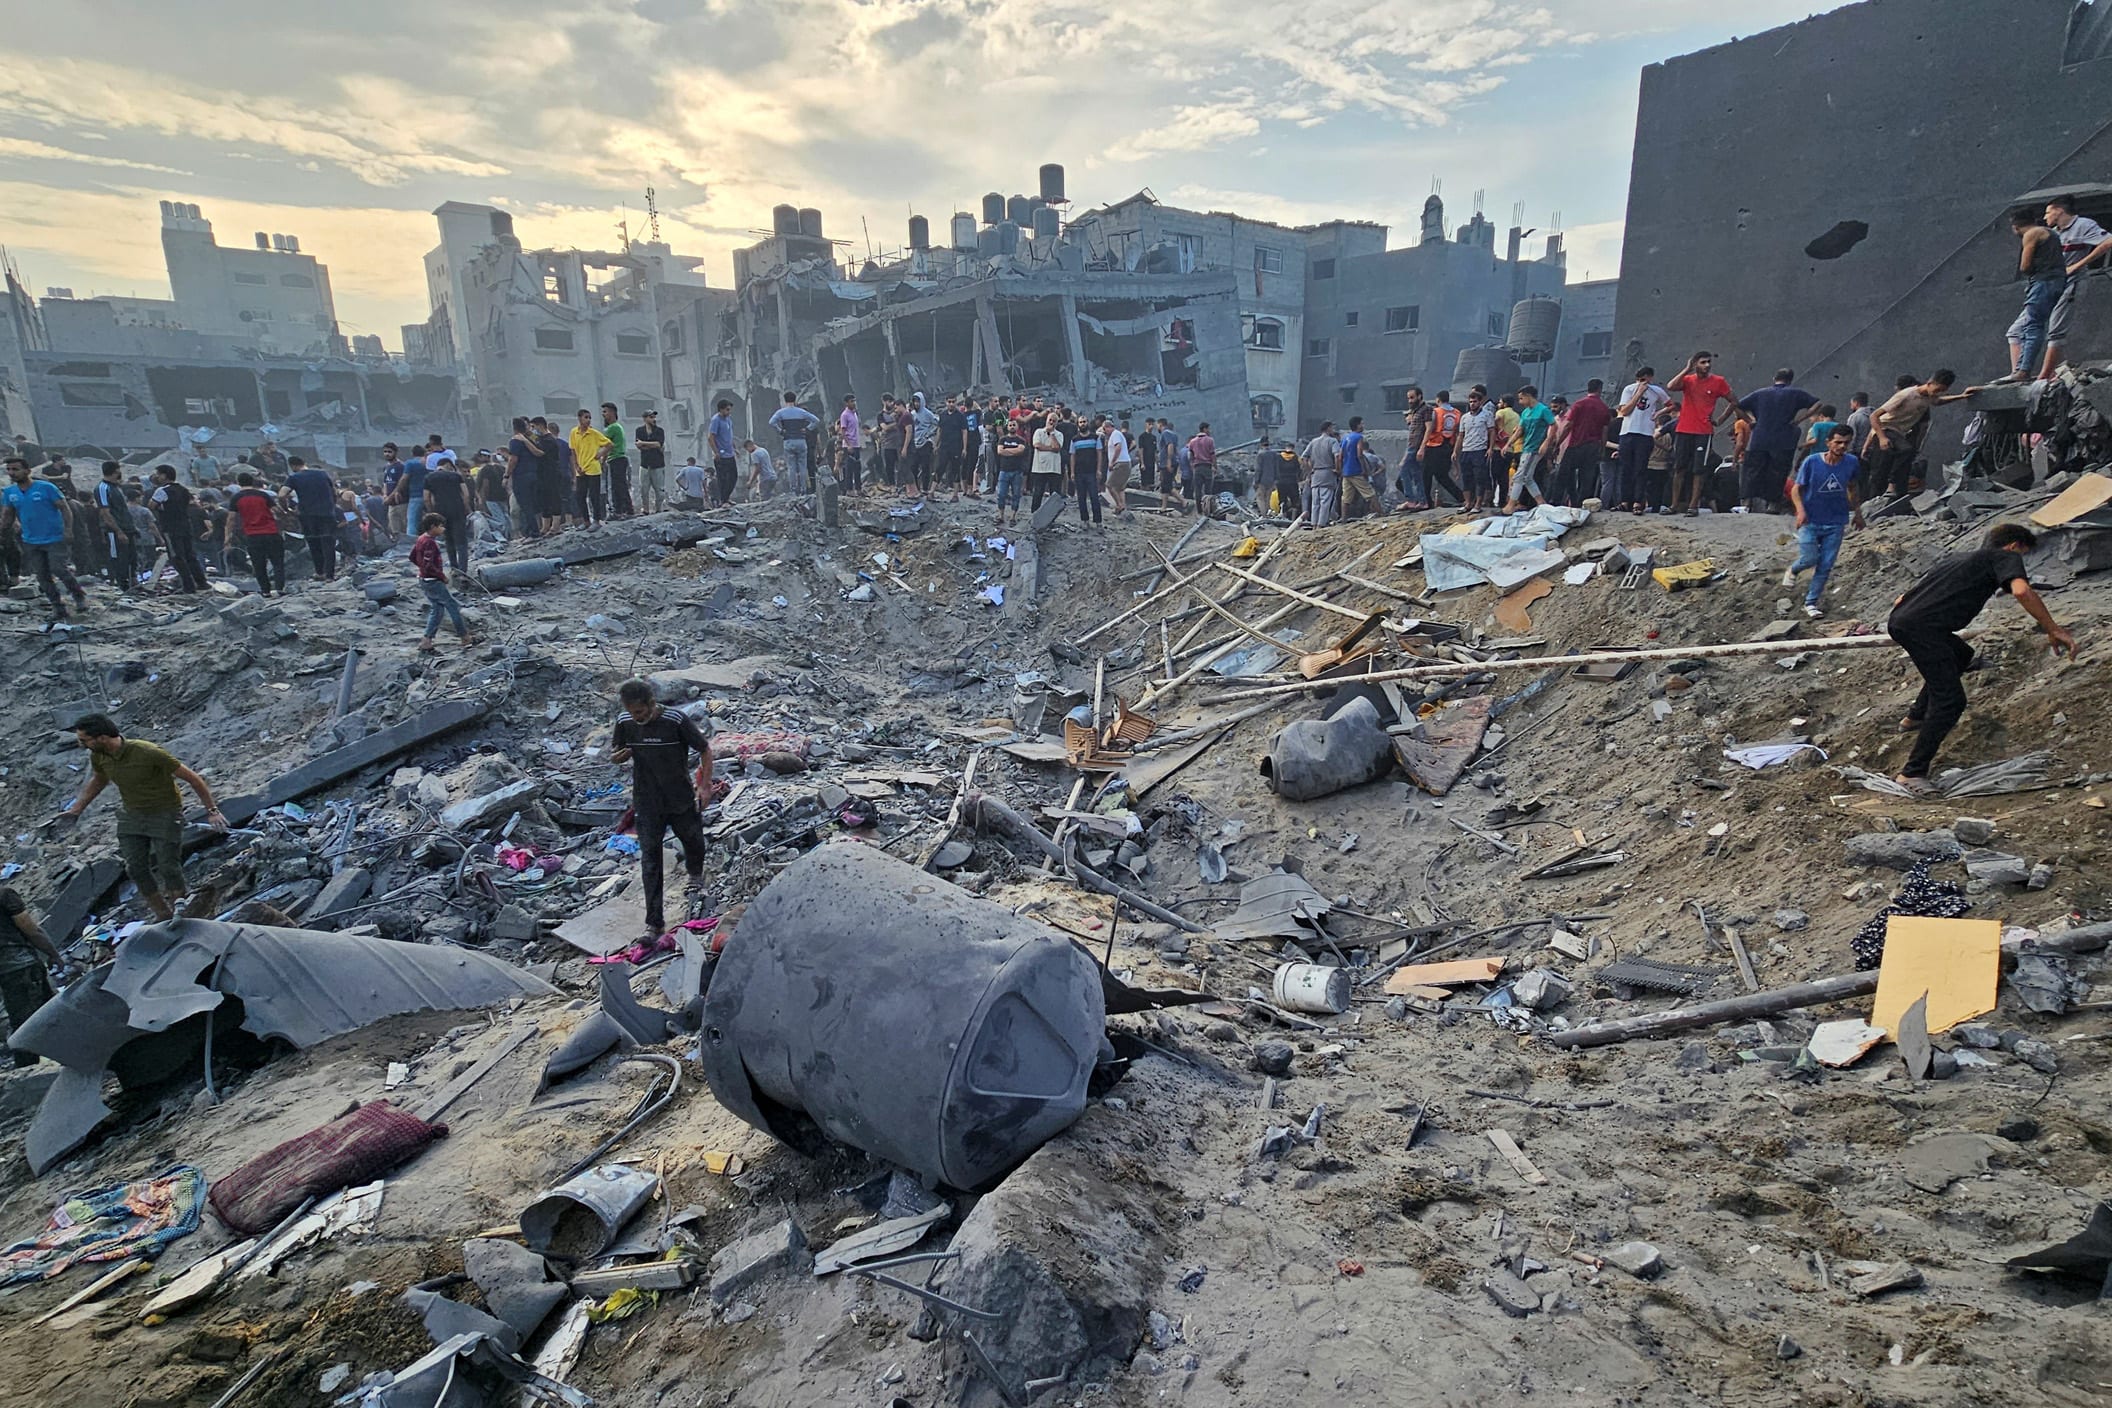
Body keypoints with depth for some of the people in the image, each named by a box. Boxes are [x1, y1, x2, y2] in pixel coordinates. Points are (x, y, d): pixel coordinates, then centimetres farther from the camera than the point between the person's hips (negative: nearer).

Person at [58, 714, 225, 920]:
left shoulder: (149, 753, -29)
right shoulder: (98, 757, -8)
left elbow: (192, 778, -22)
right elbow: (97, 781, 18)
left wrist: (212, 810, -22)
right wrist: (76, 809, 15)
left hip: (164, 814, -6)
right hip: (131, 815, 6)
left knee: (168, 868, -4)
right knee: (135, 869, 5)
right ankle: (164, 917, 17)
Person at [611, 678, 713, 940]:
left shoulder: (676, 721, -18)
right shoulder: (625, 723, -8)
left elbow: (705, 750, -8)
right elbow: (615, 756, 8)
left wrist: (705, 787, -13)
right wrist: (619, 756, -17)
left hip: (681, 800, -1)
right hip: (647, 805, 2)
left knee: (693, 842, 20)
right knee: (650, 861, 2)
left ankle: (695, 873, 56)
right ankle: (654, 922, 8)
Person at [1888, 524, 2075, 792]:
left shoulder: (1959, 557, 32)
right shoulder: (2006, 557, 10)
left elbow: (1902, 598, 33)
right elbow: (2021, 591, -12)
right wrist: (2053, 631, -8)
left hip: (1899, 621, 9)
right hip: (1922, 627, -9)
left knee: (1961, 654, 36)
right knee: (1951, 700, -5)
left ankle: (1915, 717, 42)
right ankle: (1912, 773, -9)